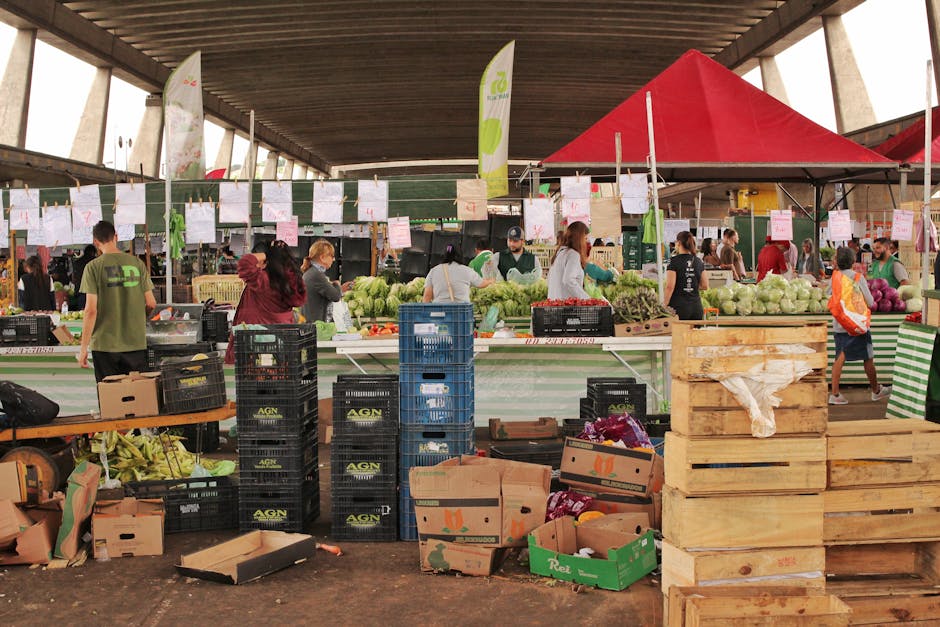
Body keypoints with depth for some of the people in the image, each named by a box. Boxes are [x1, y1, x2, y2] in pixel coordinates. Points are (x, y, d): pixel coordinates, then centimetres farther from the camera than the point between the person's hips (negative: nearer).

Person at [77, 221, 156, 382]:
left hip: (105, 345, -2)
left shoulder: (93, 267, -6)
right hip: (136, 343, 2)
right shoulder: (137, 263, 2)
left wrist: (83, 347, -4)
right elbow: (151, 304, 3)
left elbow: (91, 310, -11)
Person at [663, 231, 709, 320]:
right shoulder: (699, 262, 8)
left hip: (679, 307, -5)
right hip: (696, 307, 5)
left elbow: (670, 287, -12)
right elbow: (705, 286, 12)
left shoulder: (674, 261, -8)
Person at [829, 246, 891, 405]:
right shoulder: (857, 277, -12)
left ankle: (835, 394, 1)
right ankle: (876, 391, 26)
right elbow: (870, 302, -8)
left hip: (838, 325, 4)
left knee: (840, 357, 7)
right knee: (868, 358, 11)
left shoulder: (834, 277, 0)